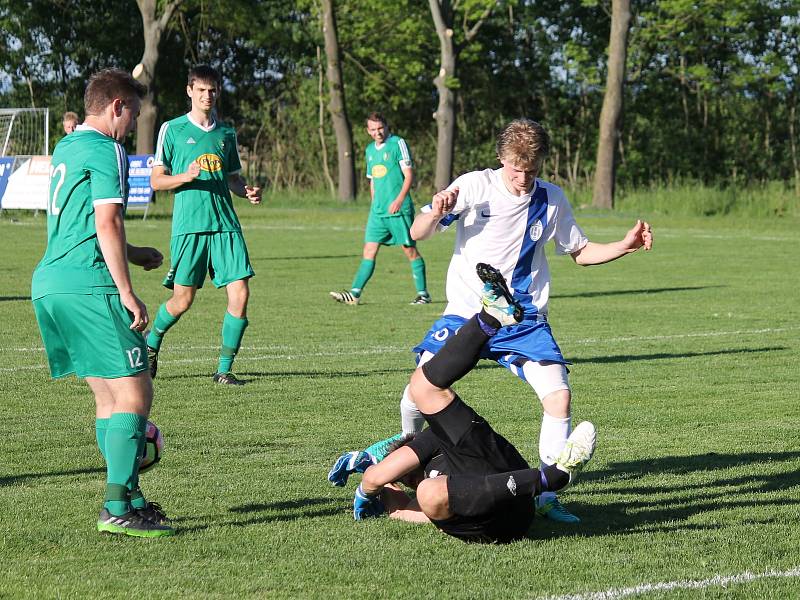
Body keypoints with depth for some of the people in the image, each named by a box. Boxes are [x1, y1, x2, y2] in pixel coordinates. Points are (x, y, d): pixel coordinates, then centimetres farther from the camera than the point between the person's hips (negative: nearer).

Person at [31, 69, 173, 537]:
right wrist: (128, 293, -15)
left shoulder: (65, 148, 23)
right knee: (135, 393, -8)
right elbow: (107, 223, -15)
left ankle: (128, 498, 18)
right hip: (88, 286, -10)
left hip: (49, 283, 10)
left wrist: (133, 254, 40)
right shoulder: (105, 150, -7)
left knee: (108, 394, 15)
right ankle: (118, 509, -13)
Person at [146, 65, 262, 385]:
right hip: (188, 226, -4)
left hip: (225, 225, 4)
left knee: (240, 294, -9)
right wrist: (185, 176, -16)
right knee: (182, 300, -1)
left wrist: (247, 191, 2)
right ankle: (151, 345, 29)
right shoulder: (172, 130, 3)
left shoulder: (226, 133, 15)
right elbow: (156, 180, 3)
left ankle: (224, 369, 1)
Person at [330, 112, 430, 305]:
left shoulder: (397, 143, -6)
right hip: (377, 210, 6)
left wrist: (399, 199, -20)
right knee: (369, 250, 1)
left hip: (399, 209, -6)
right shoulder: (370, 150, 15)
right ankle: (355, 293, -3)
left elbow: (409, 175, -10)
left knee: (410, 249, -1)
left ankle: (423, 293, 7)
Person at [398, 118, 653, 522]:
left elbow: (580, 252, 15)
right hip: (466, 311, -2)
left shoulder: (551, 199, 2)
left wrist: (625, 246, -2)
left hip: (524, 318, 2)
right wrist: (436, 212, -25)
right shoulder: (474, 186, -6)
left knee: (558, 397, -15)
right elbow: (417, 234, -3)